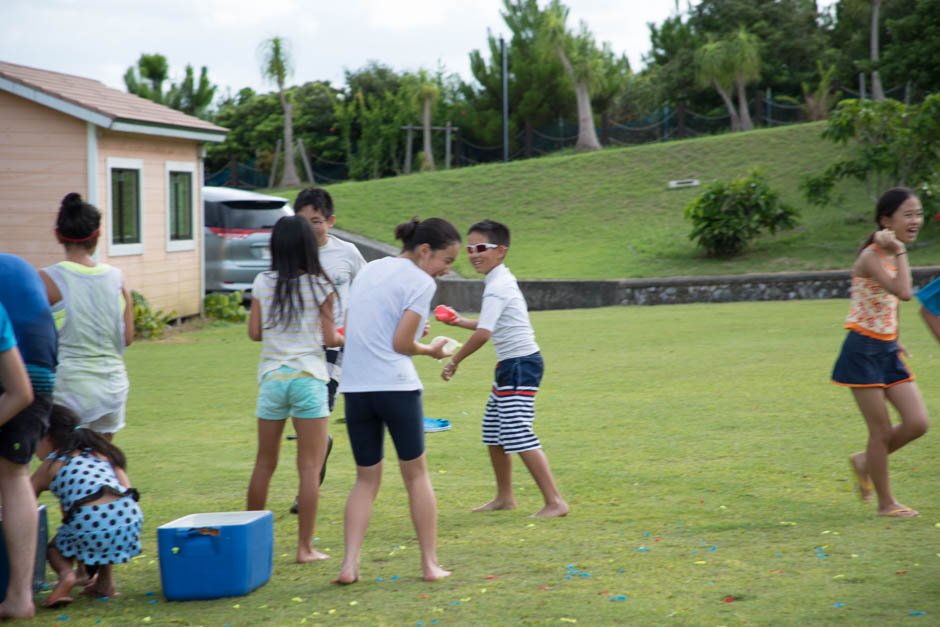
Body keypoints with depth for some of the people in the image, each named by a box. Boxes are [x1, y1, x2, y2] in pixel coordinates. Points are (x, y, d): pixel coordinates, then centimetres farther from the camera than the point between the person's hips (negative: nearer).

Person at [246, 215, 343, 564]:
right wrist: (344, 339, 16)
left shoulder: (263, 283, 2)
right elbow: (329, 338, -5)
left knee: (264, 463, 15)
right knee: (310, 466, 1)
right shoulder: (319, 286, -5)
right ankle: (305, 547, 1)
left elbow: (254, 332, 4)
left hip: (272, 377, 3)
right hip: (308, 378, -3)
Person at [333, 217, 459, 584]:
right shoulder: (420, 282, -5)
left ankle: (349, 564, -1)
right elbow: (401, 344, -11)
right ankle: (430, 563, 12)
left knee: (366, 479, 12)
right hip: (396, 386, -5)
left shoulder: (369, 269, 17)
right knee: (416, 474, 10)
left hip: (355, 387, 5)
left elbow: (349, 331, 15)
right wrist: (431, 351, 8)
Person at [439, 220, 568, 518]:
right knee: (493, 433, 17)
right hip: (511, 366, 11)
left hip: (520, 365, -11)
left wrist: (454, 361, -17)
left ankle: (554, 502, -10)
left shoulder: (498, 287, -17)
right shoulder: (501, 280, 14)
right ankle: (504, 497, 29)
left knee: (519, 436, -13)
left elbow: (483, 333, -26)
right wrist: (460, 321, 25)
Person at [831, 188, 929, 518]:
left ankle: (865, 461, 25)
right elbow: (904, 292, -32)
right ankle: (886, 502, 15)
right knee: (882, 431, -1)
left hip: (888, 352, 8)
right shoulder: (871, 257, -18)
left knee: (918, 423, 2)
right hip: (863, 351, -8)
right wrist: (900, 252, -23)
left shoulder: (894, 255, 8)